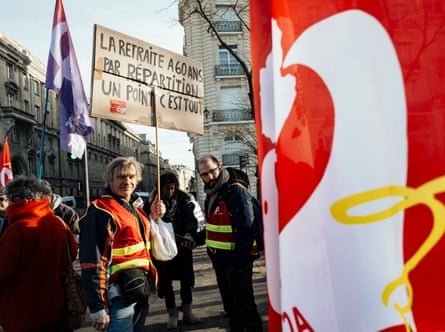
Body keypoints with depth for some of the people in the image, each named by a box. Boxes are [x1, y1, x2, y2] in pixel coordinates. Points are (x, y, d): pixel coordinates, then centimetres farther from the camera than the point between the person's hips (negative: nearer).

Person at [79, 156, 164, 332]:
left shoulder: (134, 207, 12)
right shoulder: (101, 211, -14)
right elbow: (93, 262, -19)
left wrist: (152, 218, 8)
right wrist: (98, 308, -20)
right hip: (119, 295, -8)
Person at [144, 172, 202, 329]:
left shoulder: (184, 200, -4)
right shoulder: (153, 202, -4)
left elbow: (191, 220, -13)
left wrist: (188, 235, -31)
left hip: (182, 245, 1)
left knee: (186, 278, 10)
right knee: (165, 281, 8)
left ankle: (187, 311, 26)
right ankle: (172, 314, 22)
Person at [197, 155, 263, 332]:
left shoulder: (235, 191, -19)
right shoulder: (211, 193, 10)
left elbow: (246, 229, -24)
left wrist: (238, 261, -24)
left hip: (236, 260, -9)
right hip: (220, 260, 9)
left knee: (244, 307, 0)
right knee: (230, 305, 21)